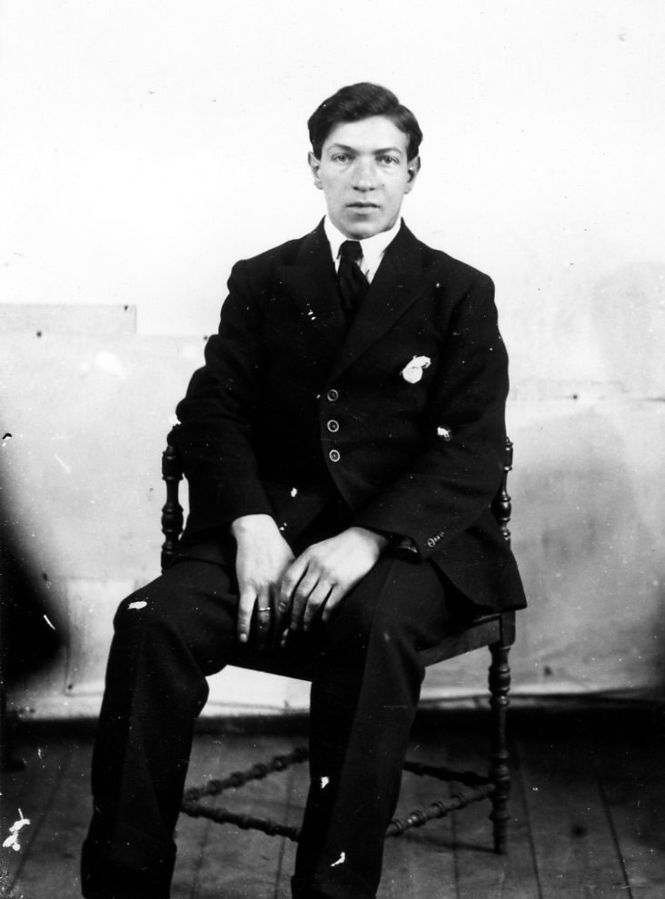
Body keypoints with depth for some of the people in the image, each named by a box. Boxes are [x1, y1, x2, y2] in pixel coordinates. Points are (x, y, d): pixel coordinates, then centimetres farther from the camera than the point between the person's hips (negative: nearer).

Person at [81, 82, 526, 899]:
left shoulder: (460, 295, 10)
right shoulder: (260, 282, 17)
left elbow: (472, 452, -1)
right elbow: (212, 412, 6)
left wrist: (365, 540, -18)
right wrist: (250, 524, -15)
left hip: (401, 539, -1)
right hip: (269, 522, 2)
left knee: (376, 627, -36)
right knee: (153, 622, -27)